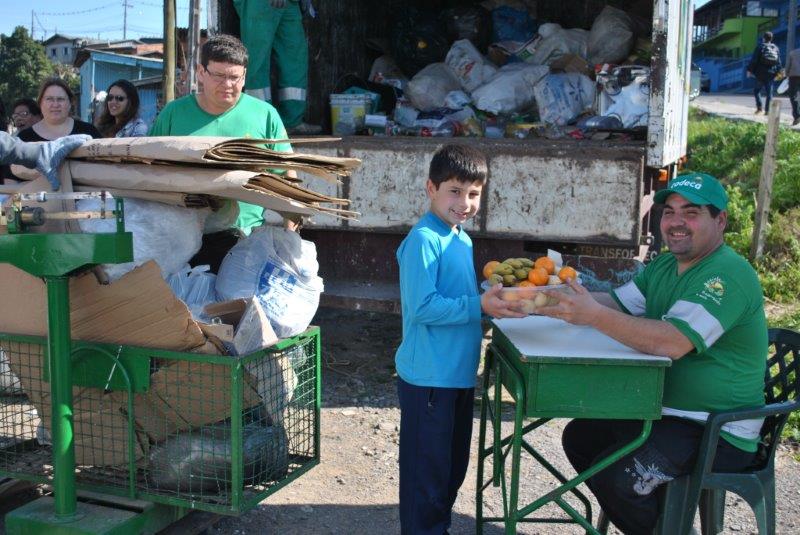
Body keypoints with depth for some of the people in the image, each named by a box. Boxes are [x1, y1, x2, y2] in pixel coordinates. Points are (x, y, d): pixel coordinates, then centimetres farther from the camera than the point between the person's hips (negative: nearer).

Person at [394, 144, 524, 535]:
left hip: (460, 374, 9)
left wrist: (494, 297, 5)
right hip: (429, 378, -9)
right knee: (428, 469, 3)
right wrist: (479, 306, -27)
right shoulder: (423, 240, -17)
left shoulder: (462, 240, 11)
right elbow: (422, 307, -25)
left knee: (454, 464, 21)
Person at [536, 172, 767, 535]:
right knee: (578, 437, 11)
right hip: (662, 411, 10)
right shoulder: (663, 267, 11)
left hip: (717, 434, -9)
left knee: (615, 475, -23)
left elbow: (673, 342, -32)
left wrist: (594, 316, -36)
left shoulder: (728, 276, -21)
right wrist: (563, 302, -14)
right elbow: (616, 304, 4)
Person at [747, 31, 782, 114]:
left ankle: (759, 107, -4)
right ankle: (767, 110, 2)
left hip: (761, 74, -4)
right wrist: (777, 73, 19)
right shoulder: (776, 48, 11)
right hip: (771, 74, 4)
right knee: (769, 92, 6)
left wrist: (749, 70, -4)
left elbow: (754, 60, -8)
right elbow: (779, 63, 13)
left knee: (756, 90, 10)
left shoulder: (760, 47, -4)